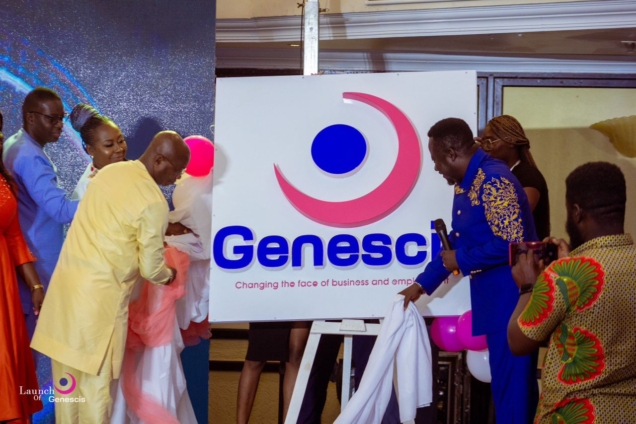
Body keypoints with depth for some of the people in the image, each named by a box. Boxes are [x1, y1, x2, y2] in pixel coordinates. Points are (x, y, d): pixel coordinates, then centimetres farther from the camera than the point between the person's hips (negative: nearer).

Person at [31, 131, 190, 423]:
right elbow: (150, 268, -9)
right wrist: (168, 275, 14)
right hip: (99, 296, -8)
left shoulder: (110, 172, 9)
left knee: (67, 374, 16)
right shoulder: (154, 202, -14)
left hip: (66, 283, 8)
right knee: (95, 382, 3)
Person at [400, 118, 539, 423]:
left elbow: (512, 244, -26)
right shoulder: (465, 184, 11)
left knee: (511, 386, -4)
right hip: (494, 300, 10)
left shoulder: (493, 179, -19)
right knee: (508, 382, 16)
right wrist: (422, 284, 20)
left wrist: (462, 261, -14)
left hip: (512, 300, -10)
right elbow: (457, 241, 21)